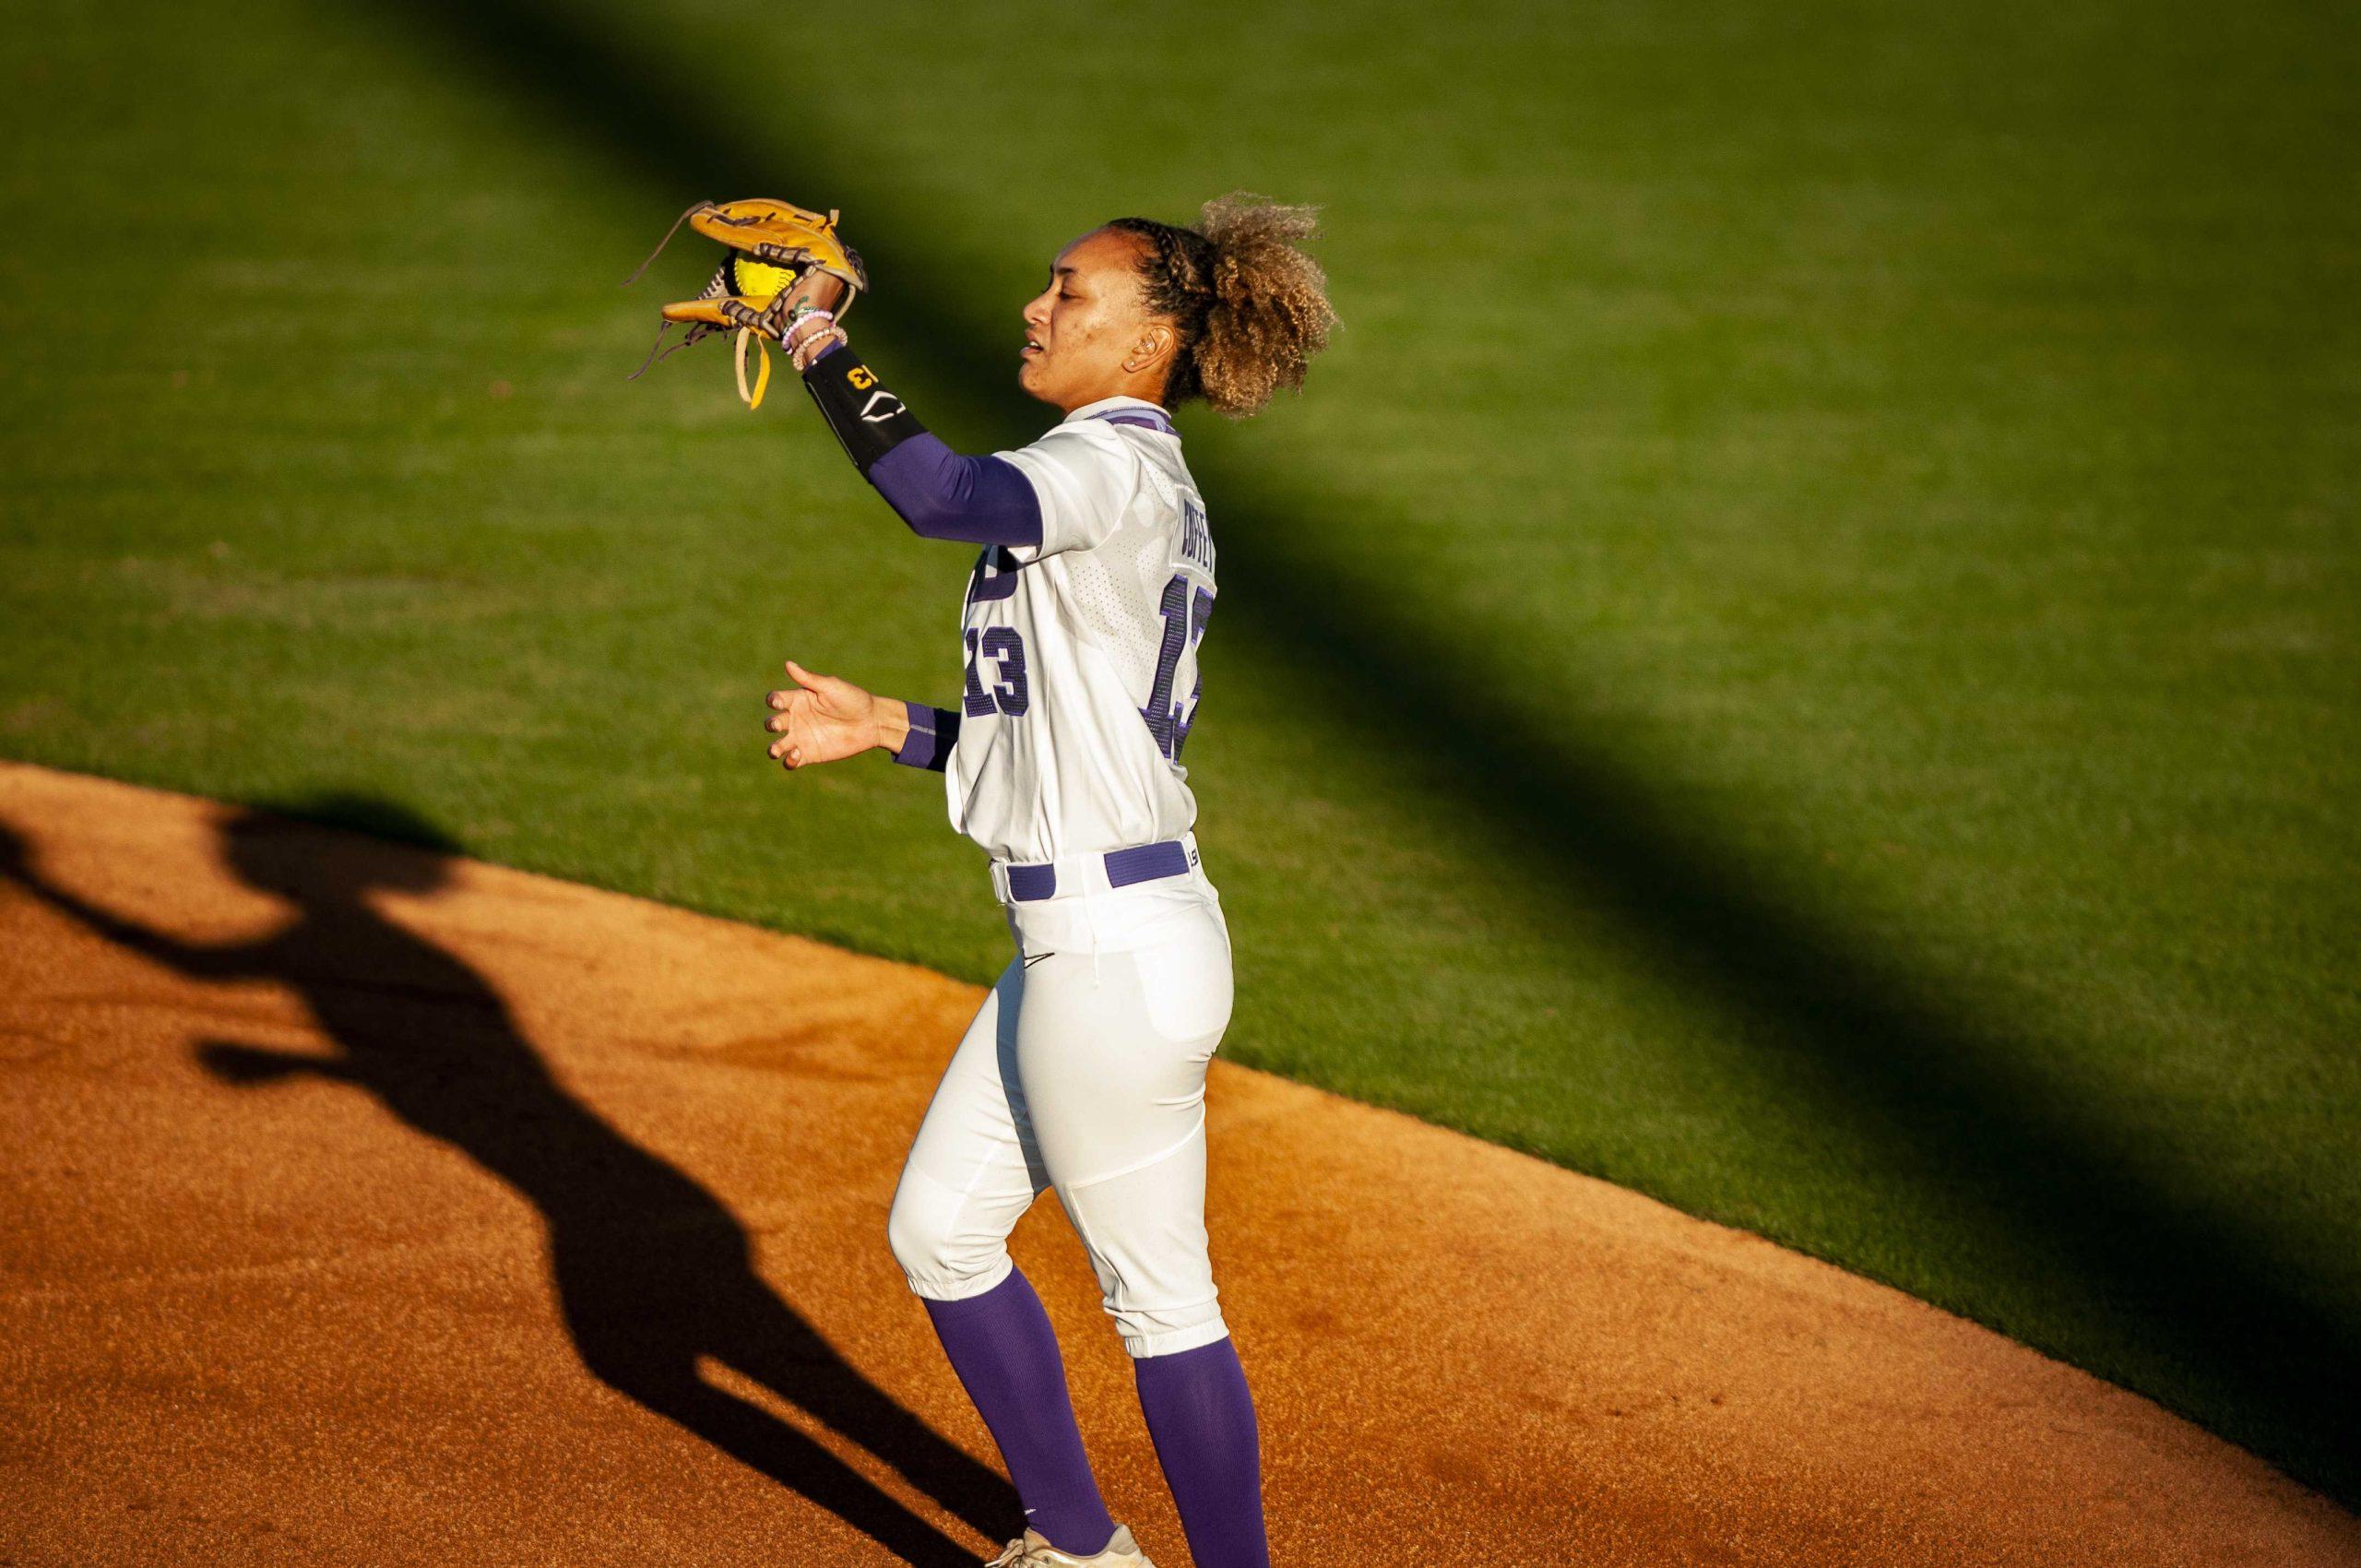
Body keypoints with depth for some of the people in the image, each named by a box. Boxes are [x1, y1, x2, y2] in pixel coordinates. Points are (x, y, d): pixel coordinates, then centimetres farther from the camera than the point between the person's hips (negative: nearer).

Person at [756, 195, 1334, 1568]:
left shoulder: (1116, 472, -16)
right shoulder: (1140, 489, 14)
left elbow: (938, 494, -36)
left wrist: (821, 344, -24)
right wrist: (885, 726, 16)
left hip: (1119, 953, -11)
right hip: (1082, 942, 11)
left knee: (1160, 1297, 0)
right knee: (940, 1228, 19)